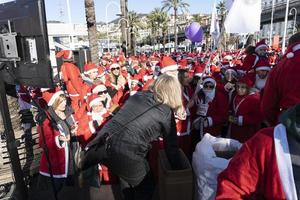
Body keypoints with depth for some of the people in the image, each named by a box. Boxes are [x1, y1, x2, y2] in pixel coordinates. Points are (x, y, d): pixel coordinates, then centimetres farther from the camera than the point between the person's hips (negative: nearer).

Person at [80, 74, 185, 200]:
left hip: (101, 145, 5)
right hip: (125, 155, -5)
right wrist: (178, 170, 21)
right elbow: (171, 146, 8)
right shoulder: (166, 113, 1)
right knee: (146, 187, 22)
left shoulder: (138, 95, 13)